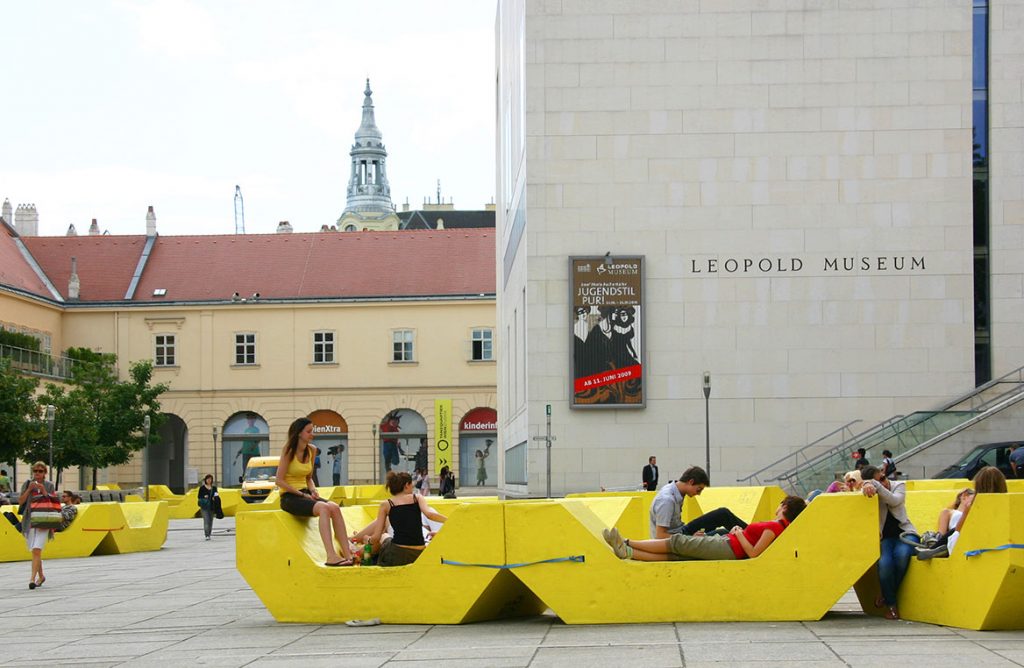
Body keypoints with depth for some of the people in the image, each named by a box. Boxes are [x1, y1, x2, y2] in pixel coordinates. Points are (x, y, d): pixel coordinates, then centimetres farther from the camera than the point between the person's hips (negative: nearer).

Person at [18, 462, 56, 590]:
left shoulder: (49, 485, 3)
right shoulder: (27, 484, 8)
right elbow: (20, 502, 3)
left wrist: (43, 491, -12)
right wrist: (29, 489, -9)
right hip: (30, 520, 3)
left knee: (36, 550, -16)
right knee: (35, 551, 12)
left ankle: (33, 578, -20)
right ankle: (41, 576, 30)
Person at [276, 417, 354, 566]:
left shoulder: (311, 450, 10)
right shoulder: (289, 451, -9)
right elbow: (279, 481, -11)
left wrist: (313, 490, -1)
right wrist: (302, 494, -14)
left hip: (304, 494, 6)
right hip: (289, 497, -6)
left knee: (334, 507, -22)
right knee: (323, 508, -32)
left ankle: (348, 554, -29)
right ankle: (331, 556, -42)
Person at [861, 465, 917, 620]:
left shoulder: (898, 486, 3)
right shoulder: (871, 494, 3)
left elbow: (895, 501, -18)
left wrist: (876, 485, -30)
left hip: (904, 533, 1)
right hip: (884, 537, -1)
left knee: (901, 554, -36)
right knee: (884, 563, -35)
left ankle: (887, 596, -11)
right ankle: (891, 604, -11)